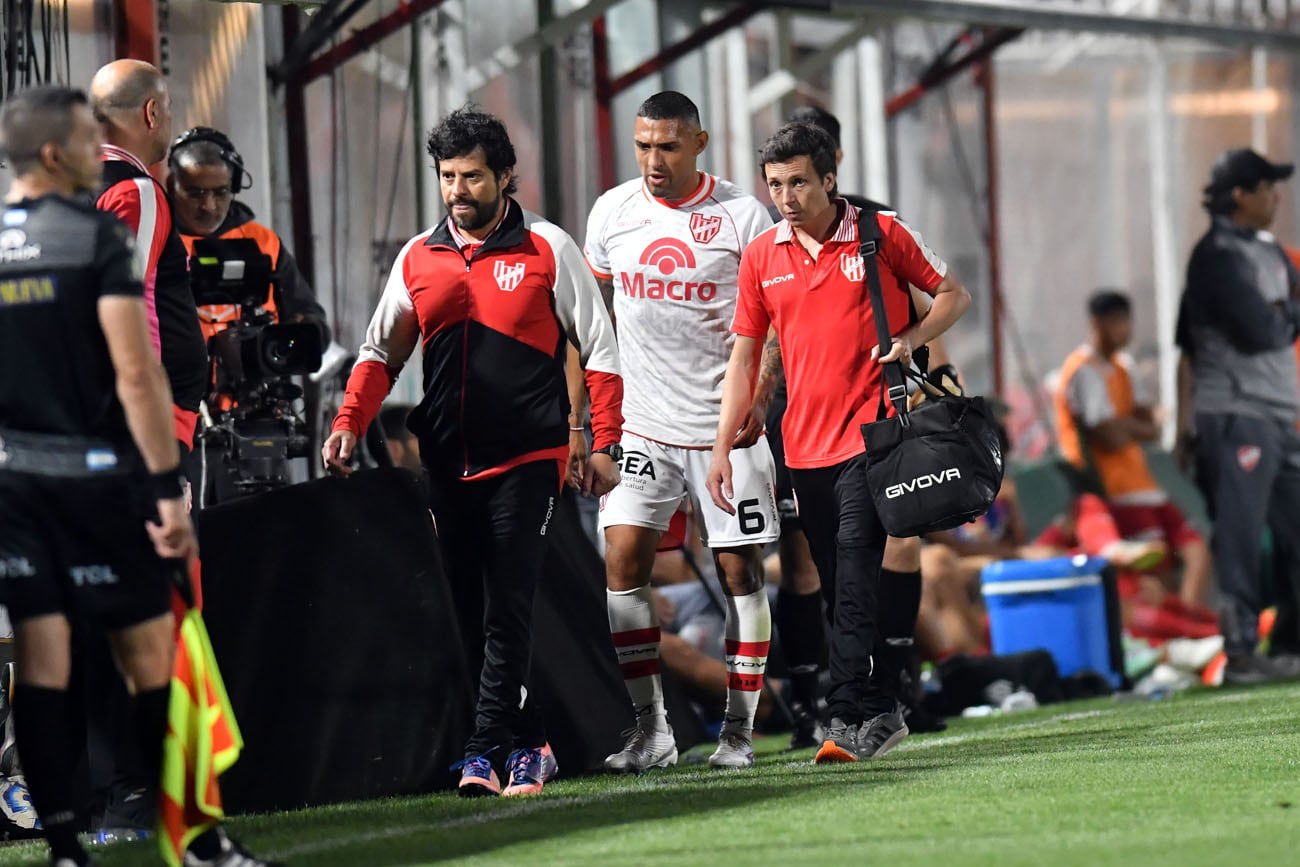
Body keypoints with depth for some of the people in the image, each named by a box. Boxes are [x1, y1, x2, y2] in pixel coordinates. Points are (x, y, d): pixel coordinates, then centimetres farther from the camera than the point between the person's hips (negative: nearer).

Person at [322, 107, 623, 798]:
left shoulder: (547, 249, -1)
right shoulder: (417, 259, 9)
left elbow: (599, 350, 3)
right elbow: (381, 352, 15)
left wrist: (603, 443, -2)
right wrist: (349, 424, -1)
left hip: (526, 459, -4)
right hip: (448, 464, 4)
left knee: (506, 610, -11)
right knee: (471, 615, 5)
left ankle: (488, 750, -10)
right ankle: (526, 746, 13)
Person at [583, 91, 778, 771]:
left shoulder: (741, 216, -5)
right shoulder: (612, 213, 4)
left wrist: (754, 399, -14)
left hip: (726, 426, -3)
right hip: (644, 426, 3)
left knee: (739, 571, 0)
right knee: (623, 562, -8)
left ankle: (739, 729, 9)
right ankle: (650, 728, -3)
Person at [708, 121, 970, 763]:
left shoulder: (882, 234, -2)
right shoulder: (760, 257, 8)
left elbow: (953, 294, 8)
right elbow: (745, 354, 13)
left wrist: (910, 338, -10)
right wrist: (723, 446, 7)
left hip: (872, 435, -5)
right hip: (805, 443, 5)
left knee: (855, 573, -16)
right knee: (840, 590, 7)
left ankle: (850, 719, -18)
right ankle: (881, 714, 16)